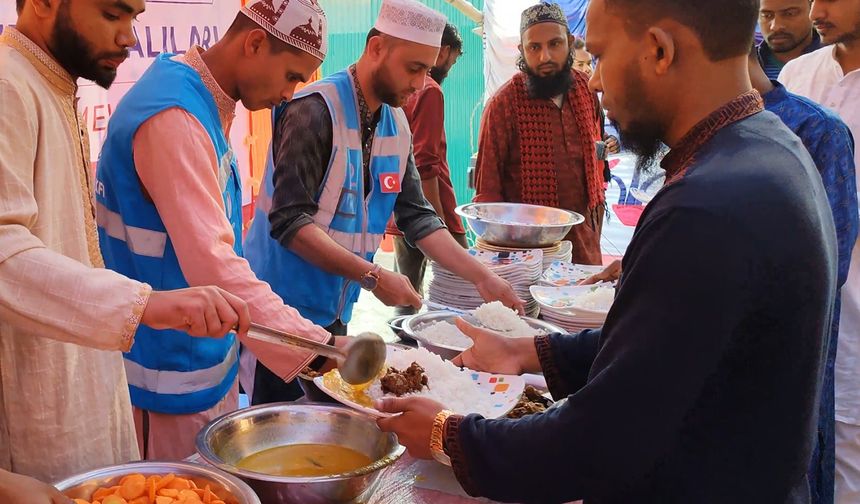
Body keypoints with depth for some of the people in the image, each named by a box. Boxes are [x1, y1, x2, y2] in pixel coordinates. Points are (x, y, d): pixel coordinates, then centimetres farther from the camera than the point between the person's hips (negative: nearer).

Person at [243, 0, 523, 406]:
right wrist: (372, 276, -26)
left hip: (335, 311, 7)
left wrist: (481, 277, 0)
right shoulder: (314, 112, -17)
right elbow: (289, 221, -22)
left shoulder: (397, 124, 6)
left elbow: (416, 216, 8)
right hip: (285, 310, -7)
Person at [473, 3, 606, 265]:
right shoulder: (503, 104, -14)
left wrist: (596, 225, 10)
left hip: (584, 237, 5)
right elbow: (487, 189, -9)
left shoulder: (587, 89, 0)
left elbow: (595, 155, 12)